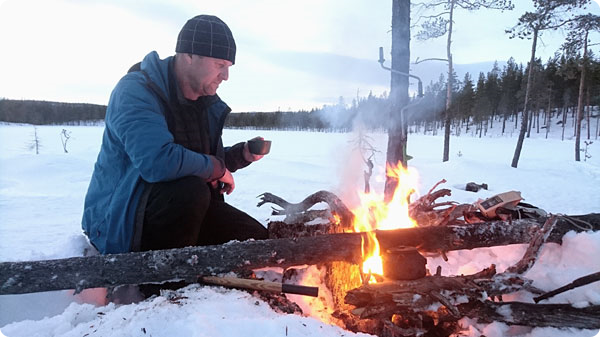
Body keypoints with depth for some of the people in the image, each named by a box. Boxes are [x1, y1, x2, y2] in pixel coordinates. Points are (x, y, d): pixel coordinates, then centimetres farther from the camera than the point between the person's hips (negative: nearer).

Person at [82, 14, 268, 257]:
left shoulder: (208, 102, 7)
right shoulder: (136, 90, -19)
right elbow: (159, 162, -35)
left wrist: (242, 154, -1)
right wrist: (217, 168, -20)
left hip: (186, 207, 7)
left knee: (258, 240, -4)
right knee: (191, 190, -37)